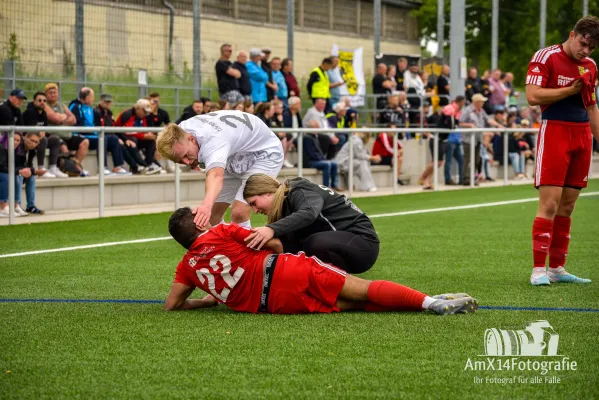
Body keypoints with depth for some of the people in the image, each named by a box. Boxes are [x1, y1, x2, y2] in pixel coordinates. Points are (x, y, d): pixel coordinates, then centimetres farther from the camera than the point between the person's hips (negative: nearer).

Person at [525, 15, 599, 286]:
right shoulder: (546, 57, -6)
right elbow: (533, 96, -15)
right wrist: (571, 90, -15)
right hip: (554, 133, -6)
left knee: (567, 206, 7)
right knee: (550, 204, -11)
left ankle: (557, 268, 13)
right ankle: (538, 269, -8)